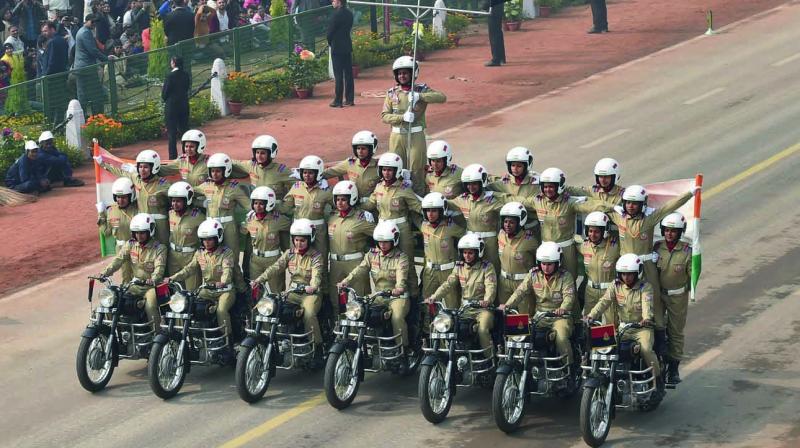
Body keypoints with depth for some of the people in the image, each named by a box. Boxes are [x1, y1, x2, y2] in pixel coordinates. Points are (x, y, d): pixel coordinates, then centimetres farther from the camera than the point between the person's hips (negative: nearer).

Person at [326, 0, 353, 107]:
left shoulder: (336, 14, -16)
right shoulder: (349, 13, 7)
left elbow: (330, 31, -13)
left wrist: (330, 42, 7)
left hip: (337, 48, -7)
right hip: (348, 47, 7)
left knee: (338, 75, -4)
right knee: (348, 74, 9)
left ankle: (338, 101, -3)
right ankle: (350, 99, 12)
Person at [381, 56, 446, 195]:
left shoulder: (421, 90, 0)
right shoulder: (392, 93, 7)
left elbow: (442, 97, -16)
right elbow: (384, 116, 1)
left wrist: (419, 96, -27)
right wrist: (402, 117, -16)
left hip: (416, 135, -2)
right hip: (397, 135, 3)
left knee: (416, 169, 0)